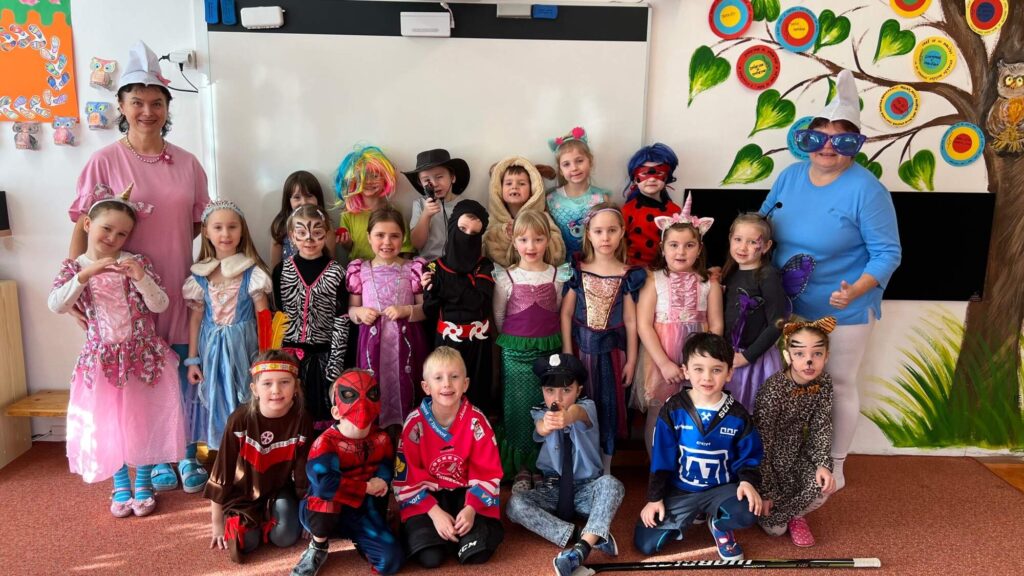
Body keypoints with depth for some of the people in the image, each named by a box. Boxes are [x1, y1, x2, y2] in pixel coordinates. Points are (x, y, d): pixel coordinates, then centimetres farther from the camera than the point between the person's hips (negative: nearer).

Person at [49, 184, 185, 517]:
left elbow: (160, 306, -12)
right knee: (108, 425, 8)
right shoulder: (73, 267, -1)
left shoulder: (137, 262, -3)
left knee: (145, 422, 5)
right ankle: (121, 486, 28)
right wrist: (87, 274, -30)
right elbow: (56, 306, -18)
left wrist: (140, 277, -28)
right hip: (103, 359, 1)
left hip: (144, 355, 0)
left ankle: (143, 485, 25)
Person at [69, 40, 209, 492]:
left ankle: (184, 458, 25)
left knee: (180, 378, 9)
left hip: (177, 288, 3)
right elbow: (83, 228, -4)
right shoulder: (105, 161, -4)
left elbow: (200, 221, 12)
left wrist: (164, 239, -6)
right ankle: (156, 462, 22)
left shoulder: (187, 163, 5)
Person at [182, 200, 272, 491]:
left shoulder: (251, 272, -5)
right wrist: (192, 360, 4)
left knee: (242, 401, 2)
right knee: (214, 400, 9)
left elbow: (263, 316, -4)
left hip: (242, 347, -3)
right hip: (211, 347, 3)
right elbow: (196, 317, 6)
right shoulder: (200, 274, 3)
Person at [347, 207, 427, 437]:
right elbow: (351, 309, 11)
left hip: (405, 342, -1)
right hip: (373, 342, 1)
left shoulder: (414, 268, 0)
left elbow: (426, 308, 2)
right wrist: (359, 312, -10)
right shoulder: (359, 270, 4)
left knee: (403, 389, 3)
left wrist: (406, 310, -15)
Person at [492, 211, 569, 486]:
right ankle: (522, 468, 18)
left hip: (549, 351, 1)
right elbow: (498, 317, 5)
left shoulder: (559, 276, 0)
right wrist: (514, 339, 7)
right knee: (519, 409, 5)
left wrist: (546, 337, 5)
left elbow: (562, 313, 8)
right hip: (516, 353, -1)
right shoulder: (505, 278, -3)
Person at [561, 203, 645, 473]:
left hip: (611, 350, 0)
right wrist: (567, 353, -5)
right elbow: (566, 313, -1)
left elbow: (630, 321, 0)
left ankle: (605, 471, 23)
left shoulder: (628, 275, -3)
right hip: (581, 348, 0)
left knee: (608, 407, 8)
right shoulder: (577, 270, -3)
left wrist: (631, 359, 0)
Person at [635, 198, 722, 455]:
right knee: (657, 418, 7)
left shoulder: (709, 283, 2)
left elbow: (716, 326, 2)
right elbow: (643, 325, -8)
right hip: (661, 359, -1)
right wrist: (665, 363, -14)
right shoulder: (653, 280, -4)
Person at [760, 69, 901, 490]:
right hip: (788, 307, 5)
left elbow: (887, 252, -17)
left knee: (837, 386, 11)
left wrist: (856, 290, -31)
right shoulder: (790, 176, -2)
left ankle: (834, 465, 32)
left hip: (843, 312, -5)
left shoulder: (866, 189, -19)